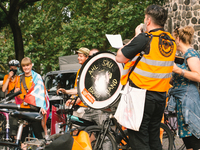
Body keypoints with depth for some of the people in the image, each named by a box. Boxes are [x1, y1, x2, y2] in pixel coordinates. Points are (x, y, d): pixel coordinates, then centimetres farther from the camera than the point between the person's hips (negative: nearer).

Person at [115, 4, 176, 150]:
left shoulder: (144, 38, -14)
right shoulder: (171, 41, 8)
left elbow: (120, 57, -8)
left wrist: (137, 35, 0)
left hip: (142, 96, -7)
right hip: (161, 97, 7)